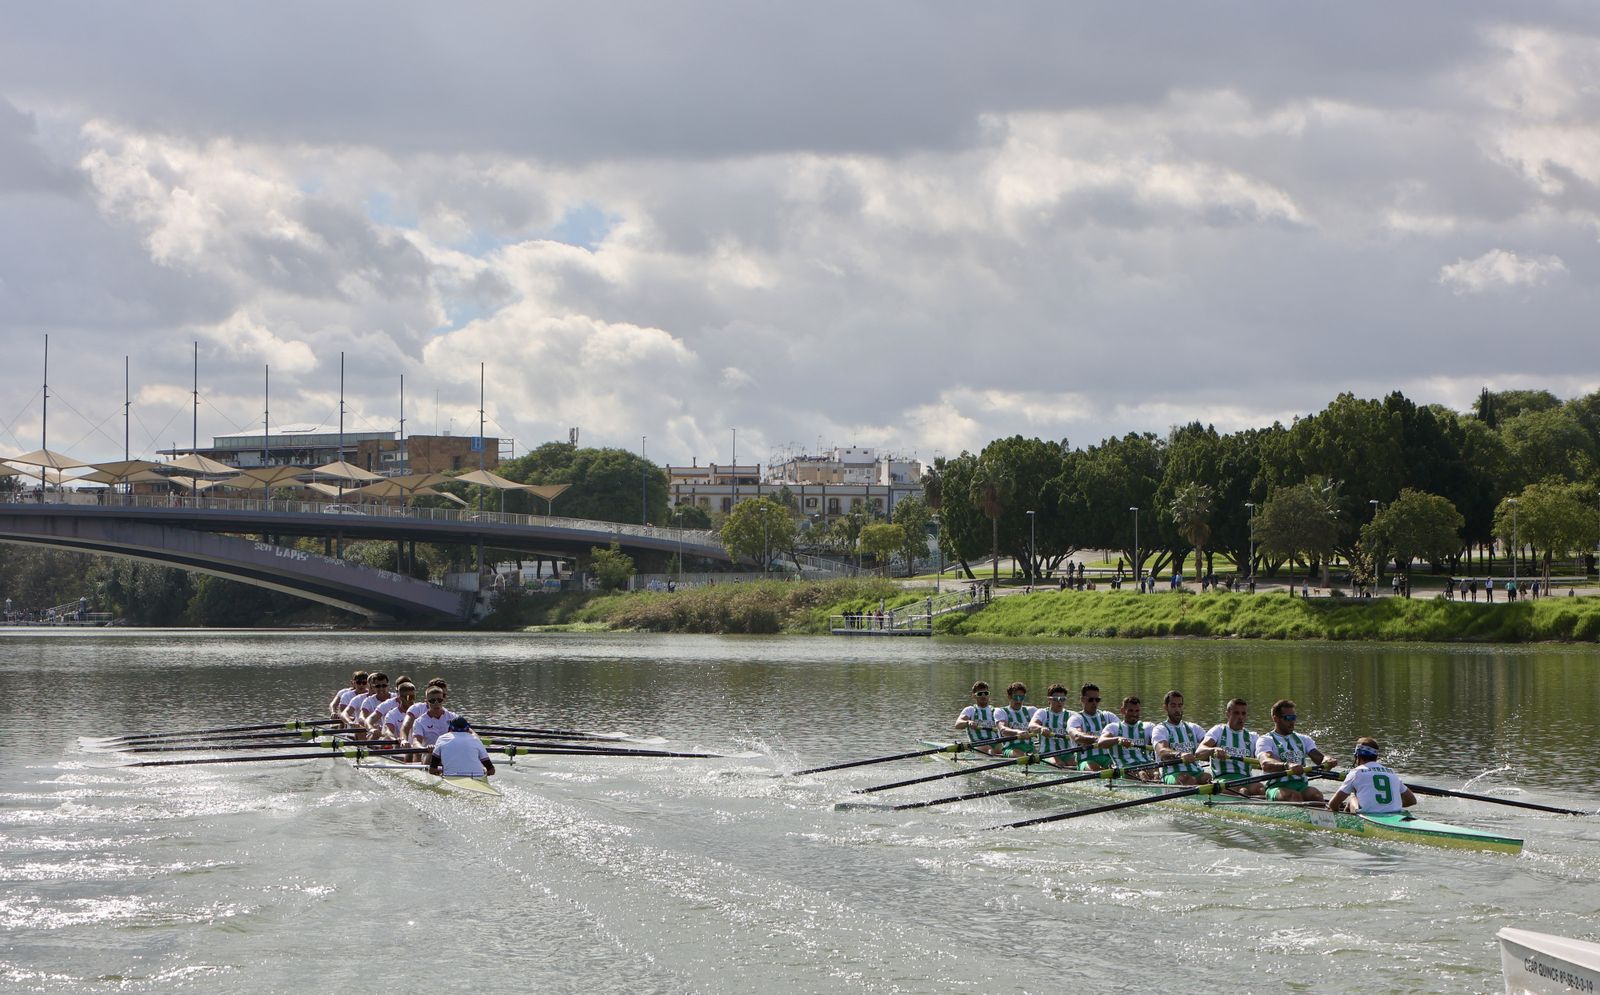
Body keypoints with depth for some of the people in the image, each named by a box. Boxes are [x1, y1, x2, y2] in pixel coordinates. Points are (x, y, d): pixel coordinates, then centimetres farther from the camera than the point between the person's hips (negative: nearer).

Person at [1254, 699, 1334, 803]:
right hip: (1278, 787, -4)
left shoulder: (1303, 739, 24)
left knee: (1316, 795, -30)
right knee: (1294, 796, -36)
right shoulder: (1266, 740, 6)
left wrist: (1327, 761, -17)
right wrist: (1287, 766, -36)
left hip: (1302, 786, 4)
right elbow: (1265, 764, -15)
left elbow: (1319, 758, 10)